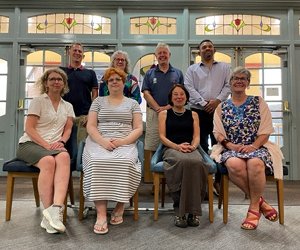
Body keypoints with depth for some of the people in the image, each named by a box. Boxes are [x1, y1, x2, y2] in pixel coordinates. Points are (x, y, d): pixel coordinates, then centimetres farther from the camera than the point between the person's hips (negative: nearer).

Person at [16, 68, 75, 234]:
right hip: (30, 144, -3)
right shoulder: (38, 101, 6)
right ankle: (50, 212, -34)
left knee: (64, 156, -36)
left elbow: (68, 129, 12)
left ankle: (56, 208, -48)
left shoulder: (67, 106, 19)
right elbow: (29, 128, -3)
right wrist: (46, 145, -15)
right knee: (49, 160, -38)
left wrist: (61, 142, -10)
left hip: (54, 146, 3)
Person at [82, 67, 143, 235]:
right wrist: (103, 141, -13)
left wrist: (123, 141, -13)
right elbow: (91, 127, 7)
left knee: (124, 162, -35)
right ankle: (101, 215, -33)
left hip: (125, 144, 0)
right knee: (97, 162, -34)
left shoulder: (133, 103, 16)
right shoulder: (98, 101, 18)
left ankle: (120, 206, -14)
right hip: (99, 143, 1)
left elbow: (138, 129, 6)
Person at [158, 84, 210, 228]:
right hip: (171, 149, -1)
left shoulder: (193, 114, 23)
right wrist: (177, 146, -13)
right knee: (184, 161, -40)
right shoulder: (164, 114, 18)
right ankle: (179, 210, -30)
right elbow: (162, 137, 6)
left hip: (191, 149, 2)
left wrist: (192, 146, -11)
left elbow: (197, 137, 13)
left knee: (196, 162, -38)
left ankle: (193, 211, -28)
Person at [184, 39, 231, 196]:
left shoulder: (224, 67, 17)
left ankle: (218, 181, 15)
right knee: (201, 147, 1)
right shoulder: (192, 69, 14)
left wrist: (217, 100, -11)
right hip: (199, 112, 0)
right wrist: (203, 103, -11)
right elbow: (189, 88, 1)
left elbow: (228, 85, 5)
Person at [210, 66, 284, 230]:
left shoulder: (258, 103, 11)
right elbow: (218, 133, 7)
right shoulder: (222, 107, 14)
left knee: (255, 163, -36)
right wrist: (230, 145, -12)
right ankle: (260, 201, -13)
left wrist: (253, 146, -14)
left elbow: (266, 131, 3)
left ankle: (254, 208, -15)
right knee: (234, 165, -35)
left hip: (257, 147, 0)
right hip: (231, 149, 1)